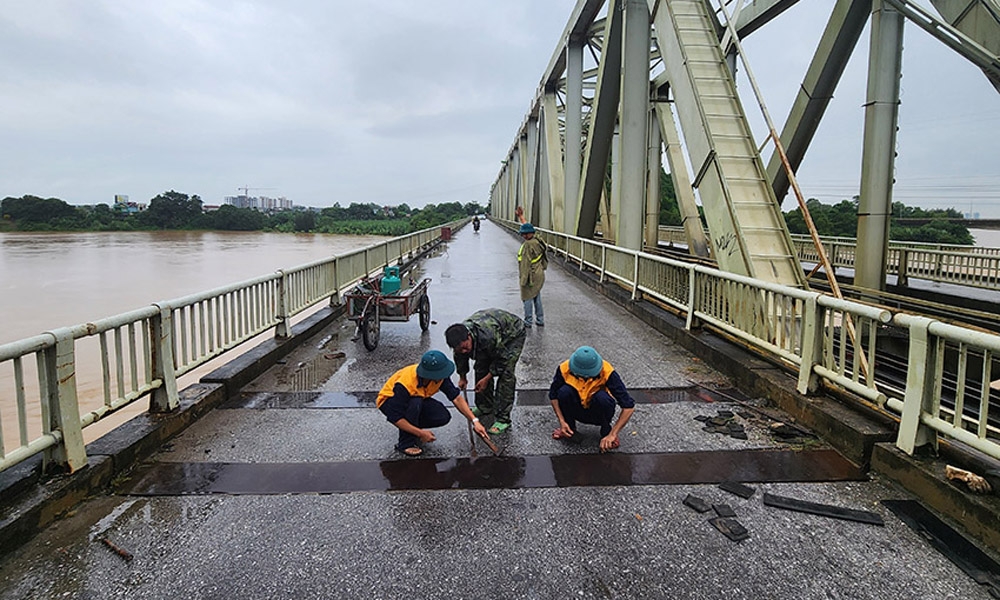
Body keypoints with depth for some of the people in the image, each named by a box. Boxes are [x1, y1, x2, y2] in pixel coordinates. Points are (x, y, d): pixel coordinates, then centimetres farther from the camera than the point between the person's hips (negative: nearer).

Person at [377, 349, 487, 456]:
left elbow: (456, 398, -18)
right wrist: (420, 433, -33)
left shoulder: (440, 376, -24)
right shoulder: (405, 384, -39)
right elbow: (395, 418, -34)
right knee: (415, 402, -39)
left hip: (418, 400, 5)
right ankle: (406, 443, -19)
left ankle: (412, 427, 6)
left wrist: (475, 421, -24)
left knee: (443, 417, -19)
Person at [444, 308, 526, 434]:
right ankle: (485, 408, 22)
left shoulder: (488, 336, -45)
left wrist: (487, 378, -19)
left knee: (505, 374, -17)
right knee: (481, 369, 3)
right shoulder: (459, 337, -23)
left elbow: (503, 358, -27)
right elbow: (460, 357, 1)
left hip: (513, 333, -7)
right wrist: (462, 377, 13)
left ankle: (503, 419, -13)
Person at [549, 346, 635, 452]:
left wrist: (612, 434, -32)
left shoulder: (607, 372, -29)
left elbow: (629, 406, -28)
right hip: (577, 411, 2)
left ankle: (607, 431, -6)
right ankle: (570, 428, -3)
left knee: (602, 397, -35)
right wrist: (562, 422, -20)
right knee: (564, 392, -29)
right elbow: (553, 395, -8)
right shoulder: (564, 369, -24)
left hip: (598, 413, -1)